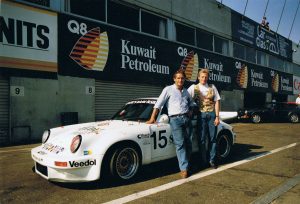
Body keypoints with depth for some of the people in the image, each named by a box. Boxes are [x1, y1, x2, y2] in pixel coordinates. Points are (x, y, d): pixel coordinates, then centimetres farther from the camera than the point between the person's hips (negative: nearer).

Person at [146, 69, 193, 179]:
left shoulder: (186, 91, 16)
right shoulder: (168, 89, -1)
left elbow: (191, 103, 35)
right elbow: (158, 104, -5)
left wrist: (190, 111, 15)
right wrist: (152, 118, -10)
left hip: (186, 119, 6)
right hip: (175, 119, -6)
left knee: (188, 143, 7)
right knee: (180, 144, -9)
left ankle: (186, 163, 21)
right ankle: (184, 168, -6)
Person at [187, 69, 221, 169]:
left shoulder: (212, 87, 10)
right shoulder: (194, 87, 6)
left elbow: (217, 102, 6)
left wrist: (217, 116, -1)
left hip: (212, 114, 2)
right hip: (201, 115, -2)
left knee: (213, 138, 6)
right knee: (202, 139, 2)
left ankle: (212, 160, 17)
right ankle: (203, 161, 13)